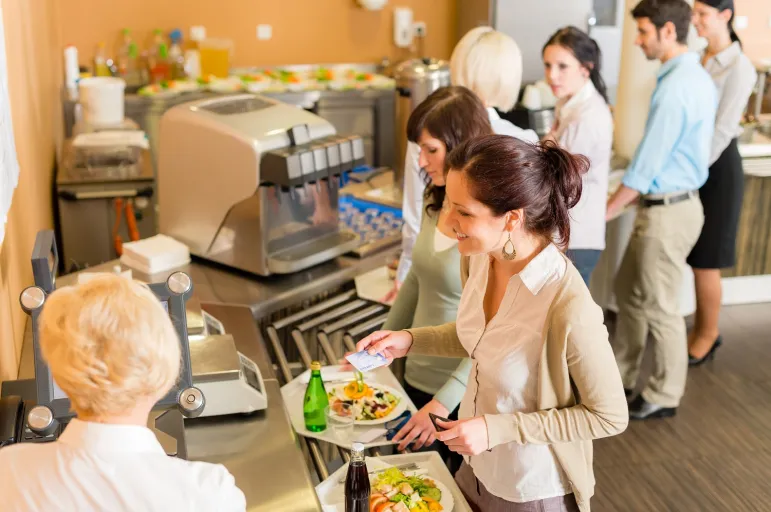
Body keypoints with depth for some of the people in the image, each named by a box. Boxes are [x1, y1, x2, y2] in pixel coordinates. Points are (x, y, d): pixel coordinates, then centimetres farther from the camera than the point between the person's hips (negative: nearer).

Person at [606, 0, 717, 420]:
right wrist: (640, 193, 17)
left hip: (667, 212, -10)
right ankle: (621, 374, 33)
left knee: (659, 307, 4)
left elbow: (647, 161, -20)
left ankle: (664, 396, 20)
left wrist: (604, 212, -10)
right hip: (672, 201, 10)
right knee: (628, 290, 19)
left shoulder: (674, 88, -22)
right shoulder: (697, 77, 9)